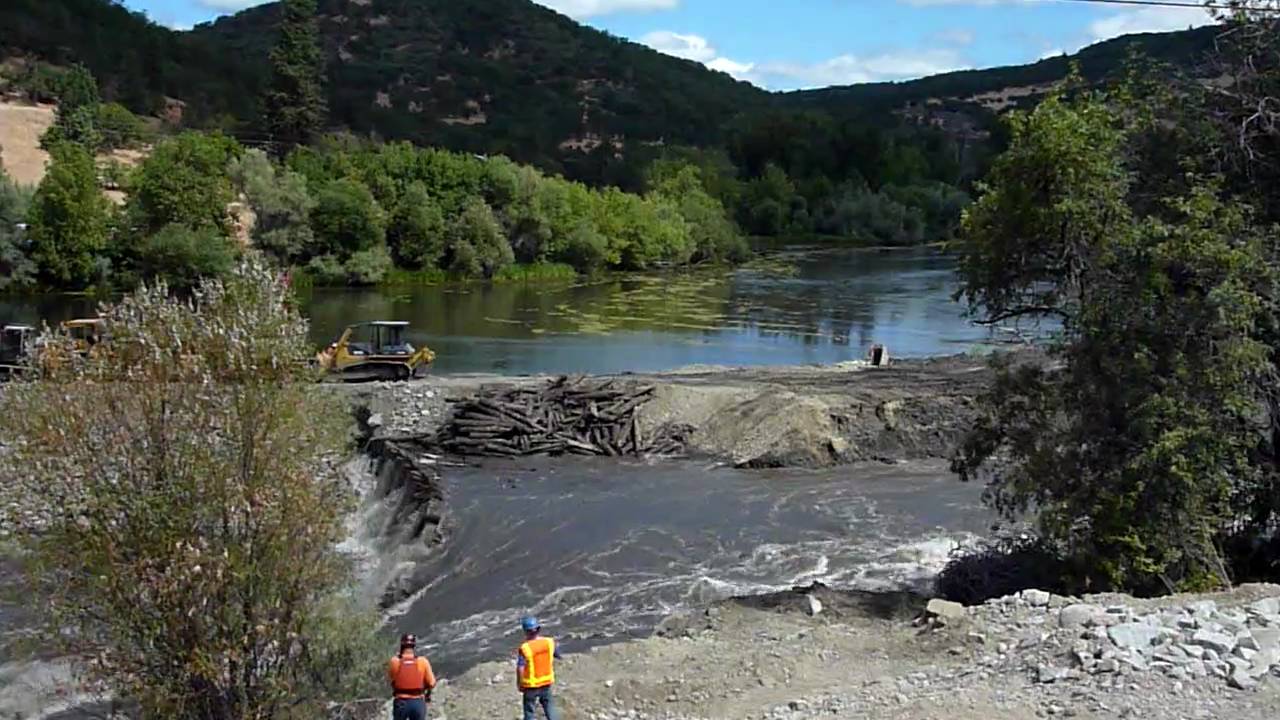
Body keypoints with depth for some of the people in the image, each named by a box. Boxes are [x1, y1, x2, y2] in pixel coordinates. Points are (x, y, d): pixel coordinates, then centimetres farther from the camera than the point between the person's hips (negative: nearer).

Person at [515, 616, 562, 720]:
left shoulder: (525, 648, -23)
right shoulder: (549, 642, -10)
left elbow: (520, 669, -23)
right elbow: (558, 656, 5)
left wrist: (519, 684, -8)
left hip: (531, 685, -4)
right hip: (547, 682, 4)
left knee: (529, 711, 13)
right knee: (549, 707, 21)